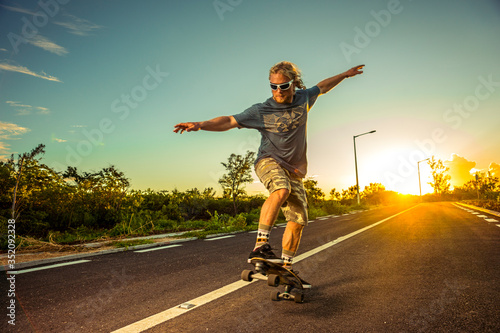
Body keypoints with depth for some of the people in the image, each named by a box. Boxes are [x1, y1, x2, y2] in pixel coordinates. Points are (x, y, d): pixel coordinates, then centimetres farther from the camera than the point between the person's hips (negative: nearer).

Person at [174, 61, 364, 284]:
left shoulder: (303, 98, 4)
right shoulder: (262, 111, -10)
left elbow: (322, 86, 24)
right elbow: (230, 121, -16)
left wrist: (345, 74, 34)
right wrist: (200, 125, -29)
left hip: (293, 169, 5)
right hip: (269, 161, -4)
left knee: (298, 220, -4)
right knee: (281, 190, -38)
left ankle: (286, 268, 9)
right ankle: (260, 245, -36)